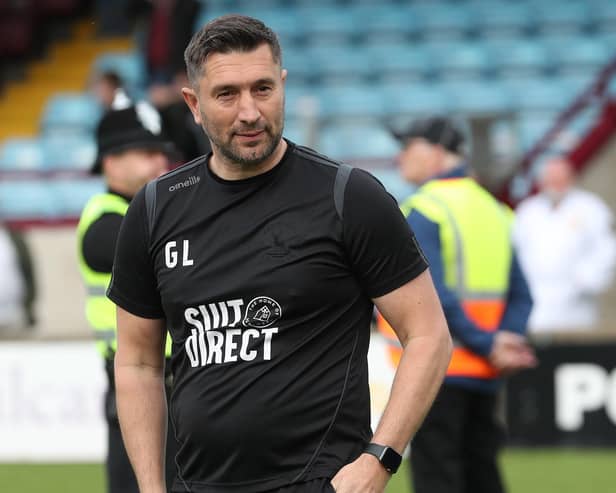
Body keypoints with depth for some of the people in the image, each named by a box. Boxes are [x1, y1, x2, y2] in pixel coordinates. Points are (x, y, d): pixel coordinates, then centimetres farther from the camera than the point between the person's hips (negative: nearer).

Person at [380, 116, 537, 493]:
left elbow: (432, 296, -20)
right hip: (484, 377, 7)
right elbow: (521, 296, 11)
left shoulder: (422, 210, -10)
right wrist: (504, 340, -2)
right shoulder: (494, 210, 14)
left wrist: (487, 344, -17)